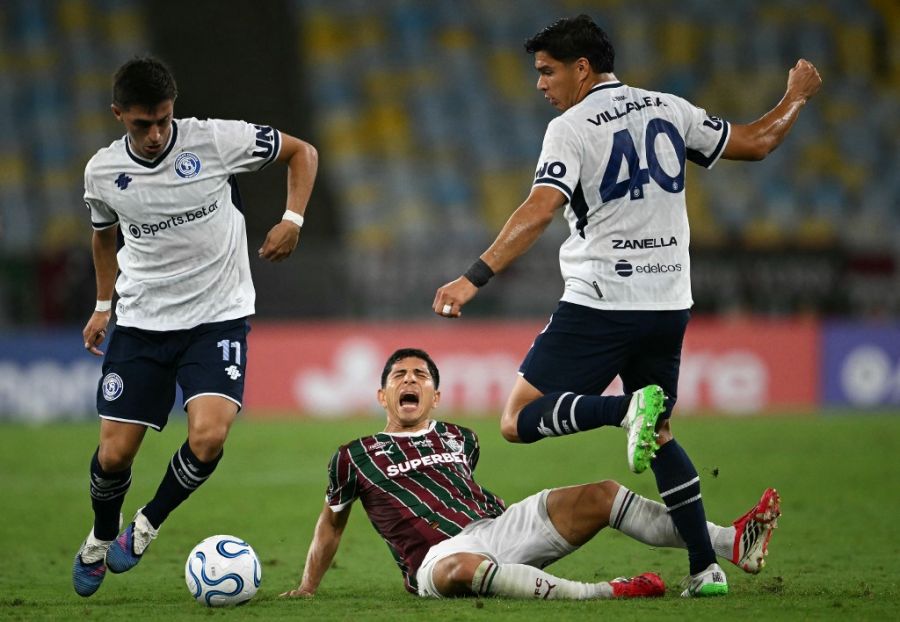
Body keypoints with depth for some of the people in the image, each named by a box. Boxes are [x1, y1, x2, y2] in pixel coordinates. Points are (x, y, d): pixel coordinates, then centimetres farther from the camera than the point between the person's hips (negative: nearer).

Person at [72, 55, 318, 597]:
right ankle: (100, 540, 30)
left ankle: (147, 526, 5)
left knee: (209, 437, -22)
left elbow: (302, 152, 1)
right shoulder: (102, 172, -3)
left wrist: (293, 220, -12)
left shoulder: (217, 141, -13)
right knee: (114, 452, -2)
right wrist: (104, 305, 19)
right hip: (140, 323, 2)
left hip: (218, 317, -2)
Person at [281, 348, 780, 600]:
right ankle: (602, 592, -50)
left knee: (603, 496, -10)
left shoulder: (459, 439, 22)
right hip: (439, 554, -6)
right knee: (460, 569, -45)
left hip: (495, 529, 6)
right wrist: (306, 588, 21)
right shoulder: (355, 457, 11)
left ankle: (733, 543, -19)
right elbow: (332, 522, 21)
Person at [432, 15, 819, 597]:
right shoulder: (668, 110, 9)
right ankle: (707, 568, 10)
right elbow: (756, 142, 16)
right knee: (660, 439, 20)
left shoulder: (571, 128, -7)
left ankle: (630, 408, -26)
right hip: (670, 304, 6)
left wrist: (474, 277, -26)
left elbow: (540, 210, -21)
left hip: (600, 303, -6)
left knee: (519, 421, -4)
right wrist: (797, 96, 34)